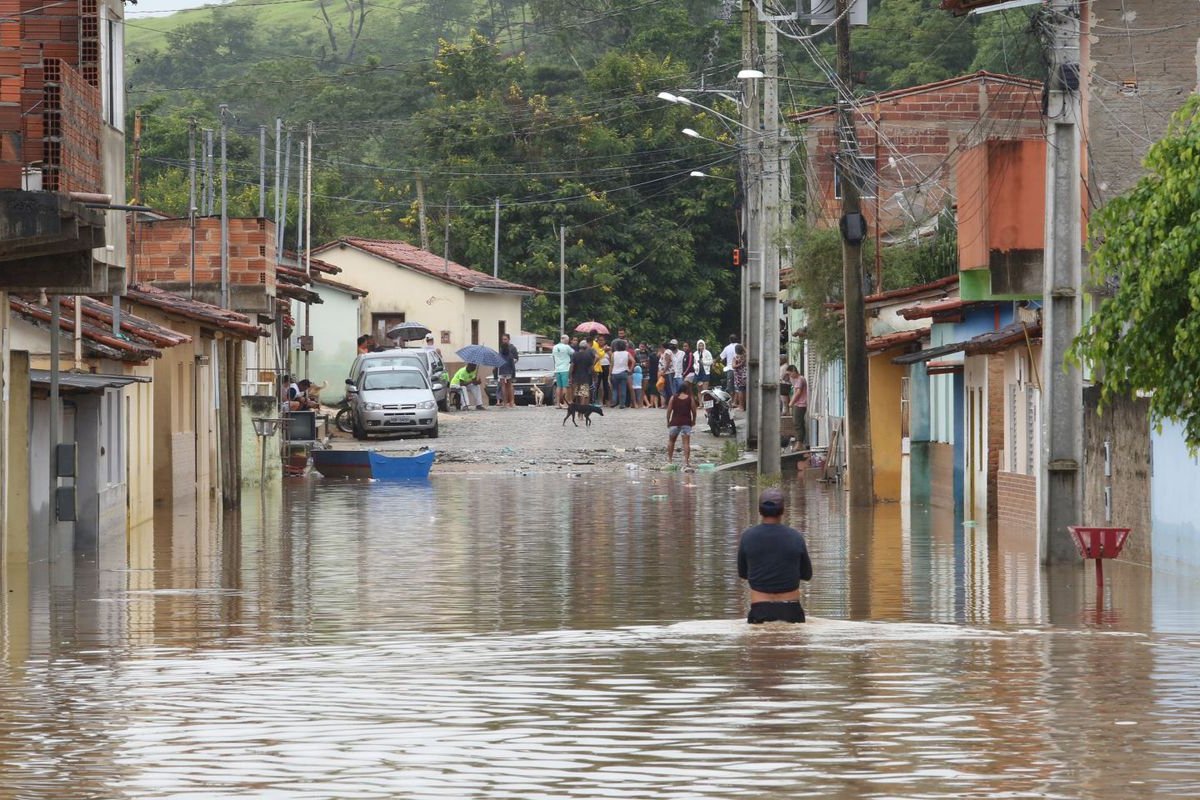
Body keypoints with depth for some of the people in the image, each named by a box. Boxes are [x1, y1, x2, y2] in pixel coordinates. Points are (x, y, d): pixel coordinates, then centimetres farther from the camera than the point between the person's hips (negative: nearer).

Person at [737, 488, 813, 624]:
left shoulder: (747, 537, -1)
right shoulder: (796, 538, -2)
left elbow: (742, 574, 12)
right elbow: (807, 575, 11)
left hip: (760, 612, 0)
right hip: (791, 612, 0)